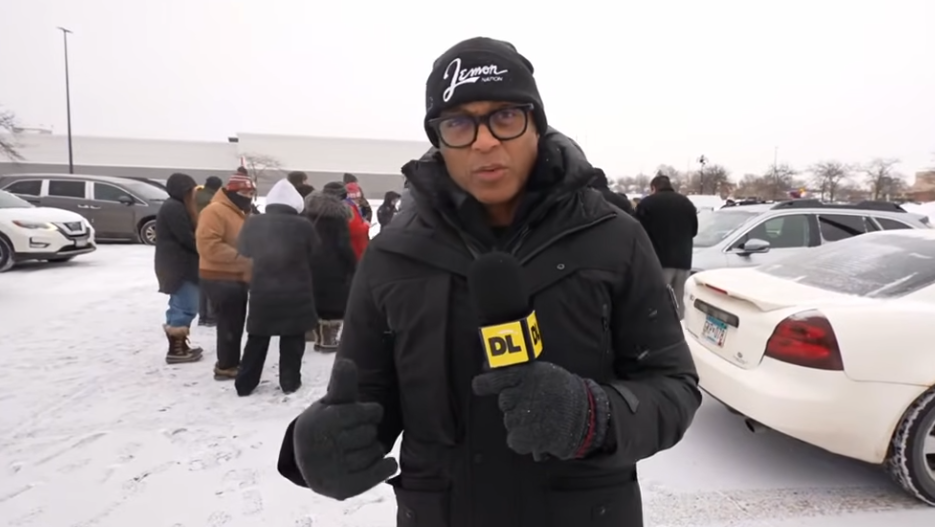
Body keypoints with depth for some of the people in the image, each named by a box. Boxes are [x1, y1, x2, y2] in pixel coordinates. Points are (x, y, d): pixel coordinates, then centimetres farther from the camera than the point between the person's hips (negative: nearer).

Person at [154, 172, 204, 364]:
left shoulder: (175, 207, 18)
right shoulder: (174, 208, -16)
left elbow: (187, 233, 18)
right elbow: (186, 238, -20)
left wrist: (200, 248, 5)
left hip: (178, 265, 11)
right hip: (178, 266, -11)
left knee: (181, 306, 15)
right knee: (186, 307, -9)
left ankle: (179, 346, 22)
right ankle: (175, 350, -5)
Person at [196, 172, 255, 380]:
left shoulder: (242, 213, 16)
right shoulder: (215, 211, -16)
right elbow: (208, 244, -27)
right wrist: (239, 256, -28)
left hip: (236, 277, 10)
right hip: (220, 277, -10)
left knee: (236, 321, 15)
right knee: (230, 322, -5)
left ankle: (232, 362, 27)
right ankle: (226, 366, 6)